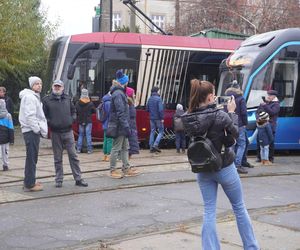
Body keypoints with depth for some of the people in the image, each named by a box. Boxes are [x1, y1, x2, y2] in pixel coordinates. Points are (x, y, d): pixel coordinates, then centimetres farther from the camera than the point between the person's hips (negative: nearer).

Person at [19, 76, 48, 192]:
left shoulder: (35, 97, 21)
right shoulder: (29, 97, -12)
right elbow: (29, 116, -20)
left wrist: (40, 128, 16)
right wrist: (37, 129, -18)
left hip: (34, 130, 11)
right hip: (31, 131, -11)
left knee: (32, 157, 15)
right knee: (31, 157, -8)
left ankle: (29, 182, 23)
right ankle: (29, 184, -5)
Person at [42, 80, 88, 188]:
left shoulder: (67, 98, 11)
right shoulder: (46, 100, 1)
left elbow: (73, 111, 20)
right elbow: (43, 115, 1)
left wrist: (72, 119, 4)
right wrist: (49, 122, -10)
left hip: (68, 131, 2)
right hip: (55, 133, -2)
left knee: (73, 156, 1)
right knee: (58, 159, 6)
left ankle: (78, 179, 6)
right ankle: (59, 180, 14)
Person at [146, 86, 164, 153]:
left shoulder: (149, 99, 7)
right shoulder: (158, 99, -13)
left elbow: (147, 109, 12)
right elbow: (161, 109, -19)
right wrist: (162, 118, -15)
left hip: (152, 118, 6)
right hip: (158, 118, -6)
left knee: (152, 132, 10)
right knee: (161, 132, 3)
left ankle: (151, 147, 9)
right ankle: (155, 144, -11)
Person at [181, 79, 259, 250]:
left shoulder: (189, 119, -9)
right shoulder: (220, 115, -22)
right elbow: (236, 134, -6)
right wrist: (231, 112, 2)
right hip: (224, 168, -4)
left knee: (209, 211, 11)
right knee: (239, 207, 14)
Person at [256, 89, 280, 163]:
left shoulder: (276, 104, 0)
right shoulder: (263, 102, 17)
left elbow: (272, 112, -17)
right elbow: (257, 112, 19)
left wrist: (265, 106, -22)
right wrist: (258, 117, 0)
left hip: (270, 126, -5)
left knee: (270, 142, -3)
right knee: (259, 141, 6)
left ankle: (270, 157, 6)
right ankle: (259, 157, 15)